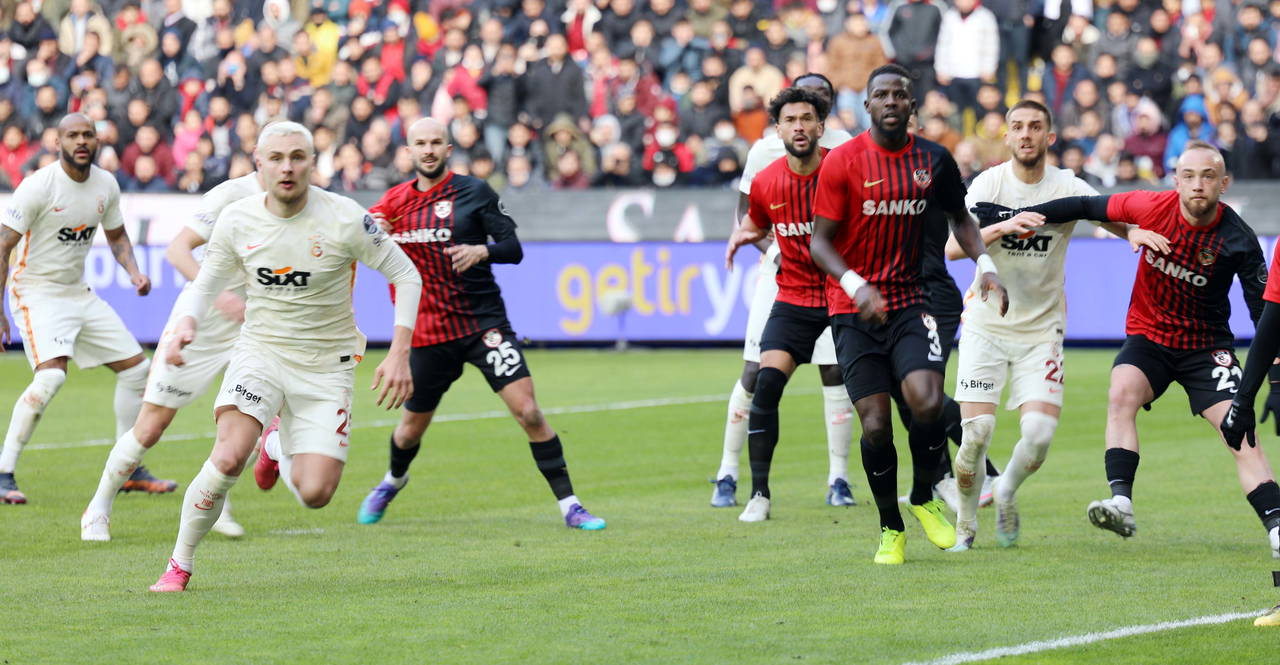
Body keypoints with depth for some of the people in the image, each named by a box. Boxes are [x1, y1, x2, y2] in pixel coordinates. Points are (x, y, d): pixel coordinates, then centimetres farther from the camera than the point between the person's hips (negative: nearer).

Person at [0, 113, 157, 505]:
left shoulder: (106, 185, 2)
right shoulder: (38, 186, -17)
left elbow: (117, 237, 20)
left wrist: (134, 273, 0)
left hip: (79, 293, 7)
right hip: (37, 293, -7)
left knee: (136, 367, 6)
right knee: (51, 375, -28)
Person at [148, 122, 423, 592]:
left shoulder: (344, 219, -14)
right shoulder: (236, 221, -6)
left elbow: (406, 276, -4)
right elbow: (205, 284, 9)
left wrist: (399, 355, -12)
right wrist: (185, 324, -13)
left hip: (326, 364, 0)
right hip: (260, 353, 1)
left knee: (315, 494, -10)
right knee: (228, 457, -25)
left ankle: (282, 456, 28)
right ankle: (179, 566, -7)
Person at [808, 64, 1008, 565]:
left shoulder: (933, 160, 3)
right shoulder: (842, 162, -7)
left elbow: (959, 217, 20)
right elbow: (820, 242, -7)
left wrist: (985, 266, 4)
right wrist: (855, 285, -23)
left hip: (909, 303, 2)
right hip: (854, 311, -2)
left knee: (927, 404, -19)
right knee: (875, 424, -7)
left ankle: (924, 499, 8)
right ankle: (890, 528, 13)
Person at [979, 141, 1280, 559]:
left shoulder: (1237, 240, -18)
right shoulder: (1154, 207, -16)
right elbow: (1086, 207, -3)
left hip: (1206, 344, -1)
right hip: (1148, 333, 1)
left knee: (1240, 430, -14)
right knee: (1122, 394, -26)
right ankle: (1121, 503, -35)